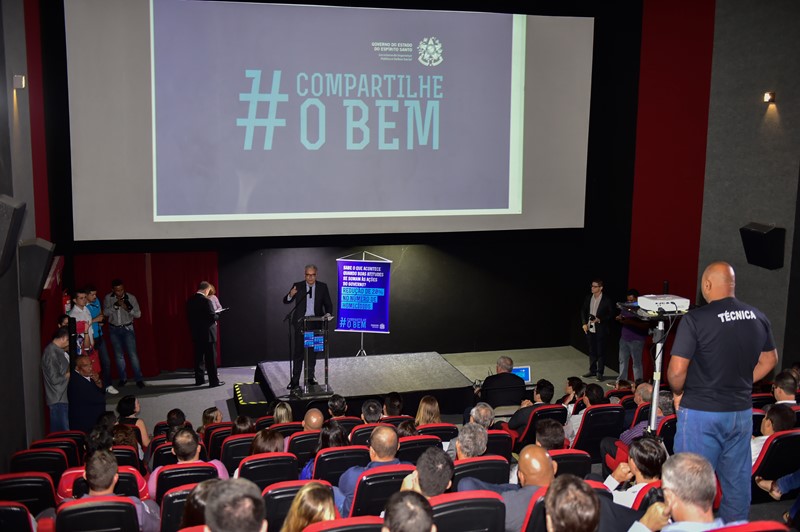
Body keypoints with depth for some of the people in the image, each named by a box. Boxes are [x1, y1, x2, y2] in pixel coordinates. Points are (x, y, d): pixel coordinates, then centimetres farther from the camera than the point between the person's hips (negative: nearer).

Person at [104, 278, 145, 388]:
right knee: (119, 355, 8)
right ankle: (123, 378, 20)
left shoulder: (131, 297, -8)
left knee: (132, 354, -7)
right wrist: (116, 305, -24)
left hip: (127, 328, -2)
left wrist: (127, 308, -24)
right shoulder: (108, 298, -3)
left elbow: (138, 314, -7)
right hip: (114, 329, 2)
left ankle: (139, 379, -3)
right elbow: (105, 312, -11)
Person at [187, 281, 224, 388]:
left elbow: (189, 316, 11)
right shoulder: (206, 300, -18)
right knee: (211, 358, -1)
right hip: (207, 333, -7)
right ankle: (214, 381, 2)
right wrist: (218, 315, 3)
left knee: (198, 357, 13)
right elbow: (212, 317, -18)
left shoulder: (190, 301, 5)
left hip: (195, 334, 7)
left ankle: (199, 379, 19)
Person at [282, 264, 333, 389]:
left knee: (313, 351, 10)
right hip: (300, 322, -1)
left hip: (316, 323, 2)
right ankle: (295, 380, 3)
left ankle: (310, 377, 21)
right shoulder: (298, 286, -1)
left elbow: (328, 304, 7)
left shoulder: (322, 287, 3)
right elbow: (285, 301, -4)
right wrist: (291, 295, -26)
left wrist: (328, 314, -13)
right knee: (298, 350, -1)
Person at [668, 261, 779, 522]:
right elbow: (770, 359, 15)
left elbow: (676, 371, -19)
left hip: (701, 412, -6)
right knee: (737, 479, 17)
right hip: (742, 410, 6)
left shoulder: (695, 319, -17)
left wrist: (678, 393, 0)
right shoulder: (758, 317, 1)